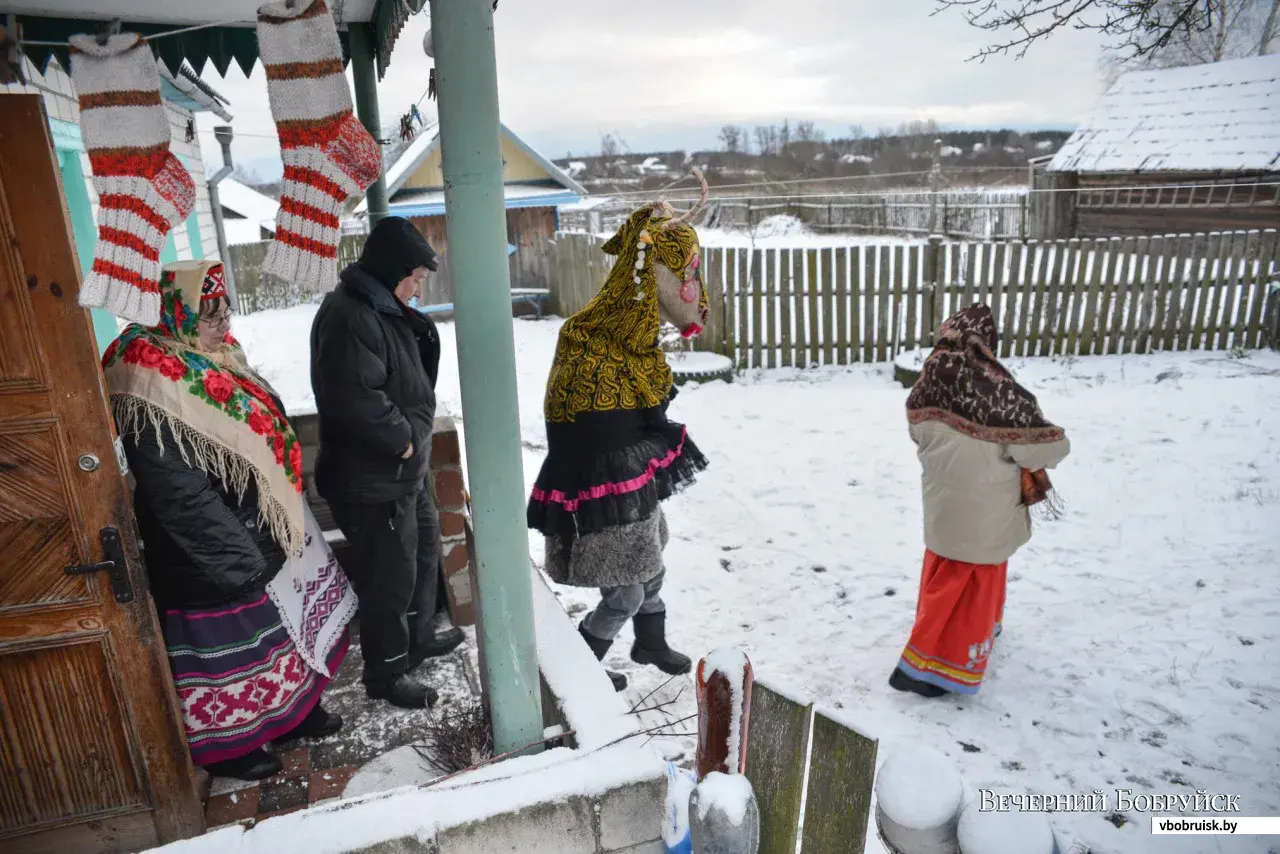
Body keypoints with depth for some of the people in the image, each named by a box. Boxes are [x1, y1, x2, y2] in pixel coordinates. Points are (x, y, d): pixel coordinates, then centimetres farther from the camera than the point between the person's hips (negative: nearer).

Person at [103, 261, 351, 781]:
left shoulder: (218, 357, 5)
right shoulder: (156, 387, -23)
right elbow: (179, 495, -26)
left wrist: (289, 520, 15)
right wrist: (240, 554, -22)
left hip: (267, 536, 9)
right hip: (214, 558, -9)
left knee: (288, 629, 23)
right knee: (228, 650, 10)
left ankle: (294, 709, 43)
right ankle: (228, 745, 32)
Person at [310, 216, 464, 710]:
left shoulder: (381, 309, 12)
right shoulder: (349, 317, -22)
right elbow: (356, 398, -32)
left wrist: (412, 434, 6)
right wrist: (403, 438, -18)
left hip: (404, 470, 11)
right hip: (371, 480, -11)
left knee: (424, 549, 24)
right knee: (390, 576, 3)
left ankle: (419, 637, 44)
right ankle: (386, 674, 22)